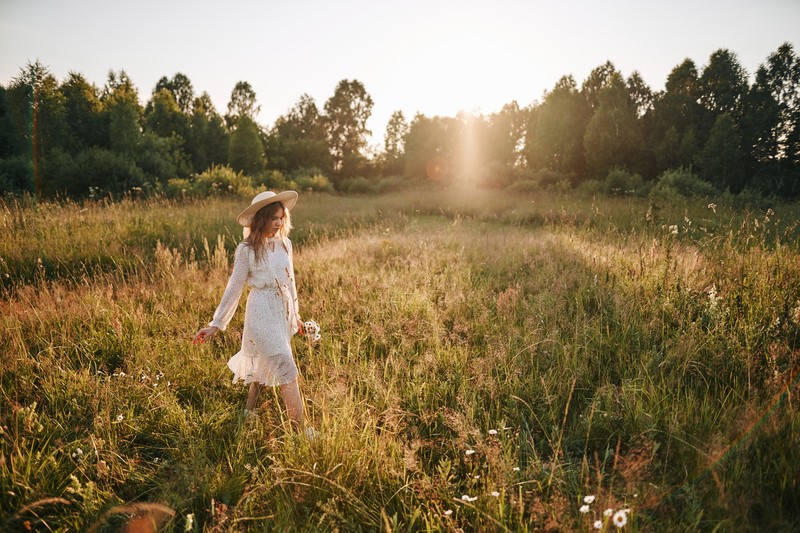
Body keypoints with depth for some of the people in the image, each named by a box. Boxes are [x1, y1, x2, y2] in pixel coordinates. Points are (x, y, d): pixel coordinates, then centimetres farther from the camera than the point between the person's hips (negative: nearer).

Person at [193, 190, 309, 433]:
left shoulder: (285, 243, 4)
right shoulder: (247, 250, -10)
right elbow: (234, 288, -7)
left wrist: (295, 313, 20)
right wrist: (216, 324, -8)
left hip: (284, 311, 6)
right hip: (262, 313, -6)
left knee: (264, 366, 20)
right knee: (287, 371, -8)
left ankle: (249, 412, 41)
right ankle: (301, 431, 0)